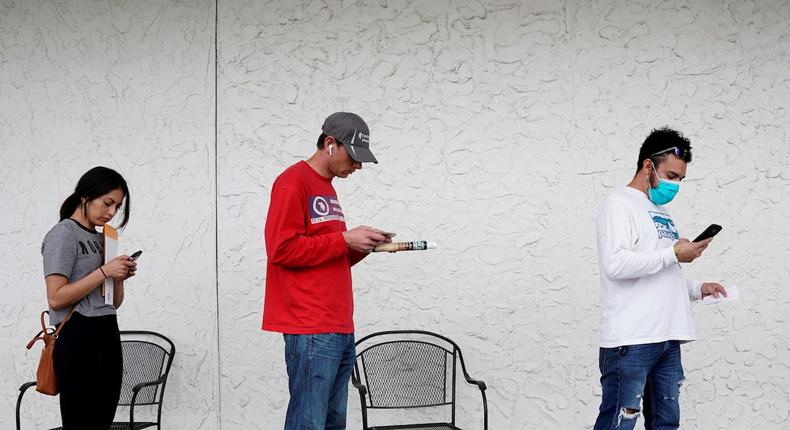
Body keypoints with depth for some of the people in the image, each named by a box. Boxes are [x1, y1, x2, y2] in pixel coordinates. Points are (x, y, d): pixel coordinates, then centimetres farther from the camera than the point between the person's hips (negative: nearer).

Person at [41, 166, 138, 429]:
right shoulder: (64, 235, -6)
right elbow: (56, 298, -16)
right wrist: (104, 272, -16)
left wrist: (120, 277, 1)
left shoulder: (101, 238, 18)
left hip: (108, 337, 8)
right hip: (78, 339, -8)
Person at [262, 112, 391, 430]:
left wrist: (359, 247, 7)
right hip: (311, 331, -9)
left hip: (340, 330, 9)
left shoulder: (326, 189, 20)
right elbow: (282, 249, -15)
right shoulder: (293, 182, -7)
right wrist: (344, 239, -13)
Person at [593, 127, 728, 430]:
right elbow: (616, 264, -18)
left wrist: (697, 289, 12)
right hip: (631, 342, -9)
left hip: (668, 338, 9)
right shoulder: (620, 204, -3)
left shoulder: (661, 211, 23)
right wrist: (674, 254, -12)